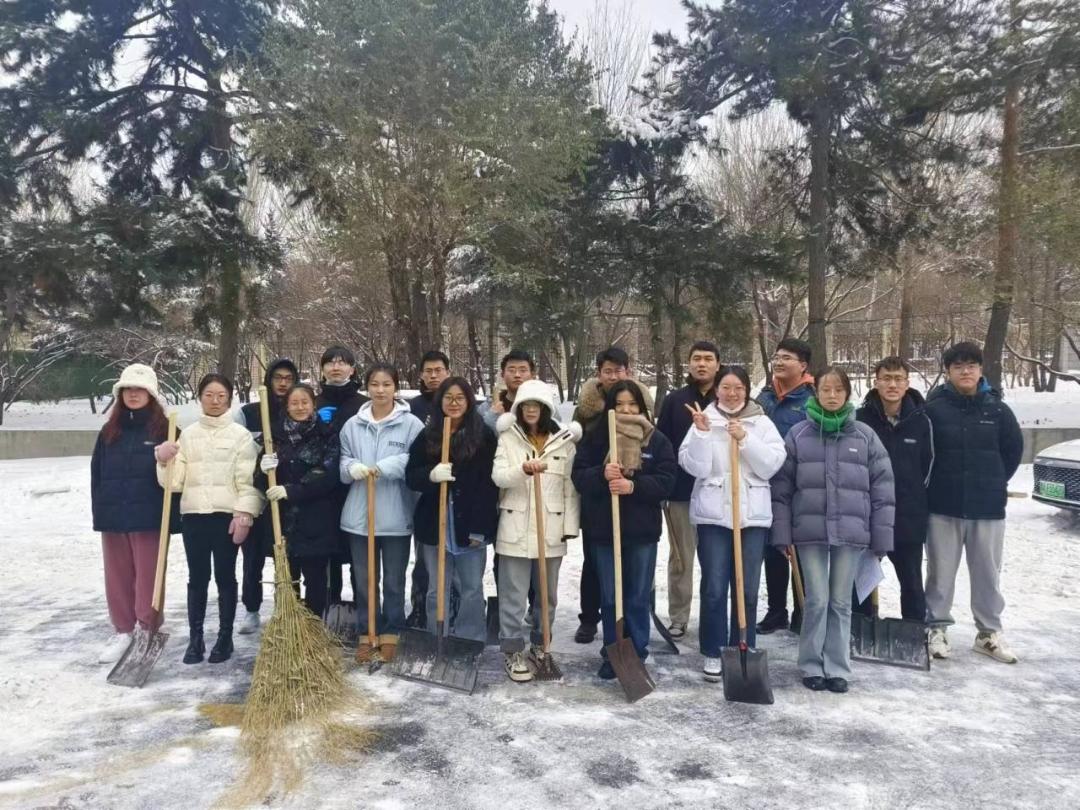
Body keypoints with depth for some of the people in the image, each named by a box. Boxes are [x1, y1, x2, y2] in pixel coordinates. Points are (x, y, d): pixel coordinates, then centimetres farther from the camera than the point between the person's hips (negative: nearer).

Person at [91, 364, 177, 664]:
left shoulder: (164, 430, -3)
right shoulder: (109, 432, 10)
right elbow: (97, 473, 12)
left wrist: (172, 516, -10)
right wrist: (99, 512, 6)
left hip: (150, 517, -5)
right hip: (113, 517, 5)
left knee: (148, 578, 1)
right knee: (117, 578, 11)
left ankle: (149, 633, 11)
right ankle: (123, 631, 23)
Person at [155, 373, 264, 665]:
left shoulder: (241, 435, -1)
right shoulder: (187, 435, 9)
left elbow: (248, 480, -6)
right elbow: (175, 481, 6)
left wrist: (244, 514, -14)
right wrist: (164, 461, -12)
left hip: (227, 515, -3)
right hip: (193, 515, 3)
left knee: (225, 577, 5)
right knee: (197, 578, 8)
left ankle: (225, 637, 16)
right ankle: (195, 638, 18)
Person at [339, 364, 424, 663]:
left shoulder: (412, 424, -5)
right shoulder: (352, 425, 5)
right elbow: (342, 463, 8)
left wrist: (382, 468, -17)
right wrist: (353, 468, -14)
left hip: (396, 516, -2)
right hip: (359, 514, 3)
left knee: (394, 580, 11)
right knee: (363, 579, 12)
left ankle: (390, 633, 26)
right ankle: (367, 632, 27)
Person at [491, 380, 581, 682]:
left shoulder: (565, 441, 4)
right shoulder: (508, 438, 1)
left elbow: (570, 487, 5)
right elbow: (498, 476, -12)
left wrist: (570, 525, 0)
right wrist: (523, 468, -32)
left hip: (551, 530, 2)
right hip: (516, 529, -2)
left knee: (548, 594, 13)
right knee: (514, 595, 1)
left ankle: (540, 645, 29)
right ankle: (513, 651, 11)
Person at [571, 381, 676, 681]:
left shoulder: (658, 440, 2)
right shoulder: (595, 437, 3)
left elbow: (666, 481, -6)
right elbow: (578, 475, -3)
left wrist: (633, 485, -21)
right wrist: (602, 474, -23)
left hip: (642, 531, 0)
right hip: (603, 530, 1)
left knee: (638, 598, 9)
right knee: (609, 597, 10)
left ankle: (637, 656, 22)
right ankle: (612, 655, 23)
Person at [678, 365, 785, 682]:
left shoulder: (762, 423, 5)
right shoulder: (704, 421, 2)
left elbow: (772, 465, -6)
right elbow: (694, 467, -8)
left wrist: (745, 439, -15)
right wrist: (701, 433, -18)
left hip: (752, 514, 1)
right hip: (713, 514, -1)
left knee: (747, 589, 7)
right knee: (714, 588, 1)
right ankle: (713, 653, 14)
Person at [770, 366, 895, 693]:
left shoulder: (866, 436, 3)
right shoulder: (798, 435, 1)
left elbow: (882, 489, 4)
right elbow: (781, 487, 2)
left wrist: (882, 538, 2)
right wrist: (782, 533, -2)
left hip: (851, 532, 1)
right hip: (810, 531, -1)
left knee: (841, 602, 9)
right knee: (816, 601, 2)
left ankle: (837, 669, 21)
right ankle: (811, 666, 17)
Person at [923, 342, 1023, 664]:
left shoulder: (997, 409, 1)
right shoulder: (933, 408, -7)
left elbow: (1013, 449, 11)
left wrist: (994, 483, 10)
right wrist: (935, 485, 2)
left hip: (988, 507, 2)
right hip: (943, 506, -2)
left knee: (988, 572, 11)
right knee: (941, 571, 7)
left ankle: (989, 632, 24)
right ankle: (937, 628, 18)